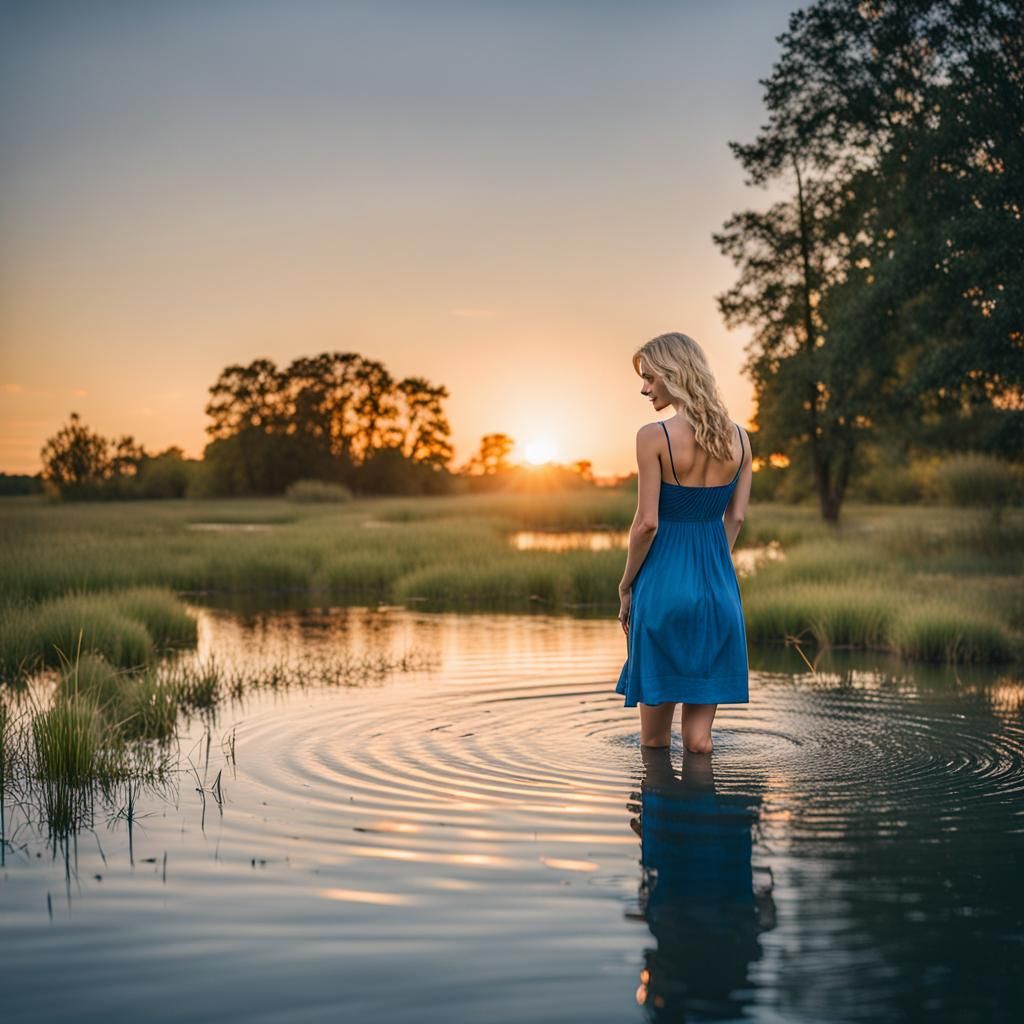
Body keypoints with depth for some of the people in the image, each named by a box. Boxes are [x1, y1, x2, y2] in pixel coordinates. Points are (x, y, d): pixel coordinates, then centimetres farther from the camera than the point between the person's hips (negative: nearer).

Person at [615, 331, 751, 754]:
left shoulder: (654, 436, -12)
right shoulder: (738, 437, 5)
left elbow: (647, 523, -12)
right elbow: (735, 518, 8)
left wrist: (626, 585, 1)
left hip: (664, 581, -5)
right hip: (717, 587, 5)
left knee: (654, 742, 9)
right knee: (699, 740, 13)